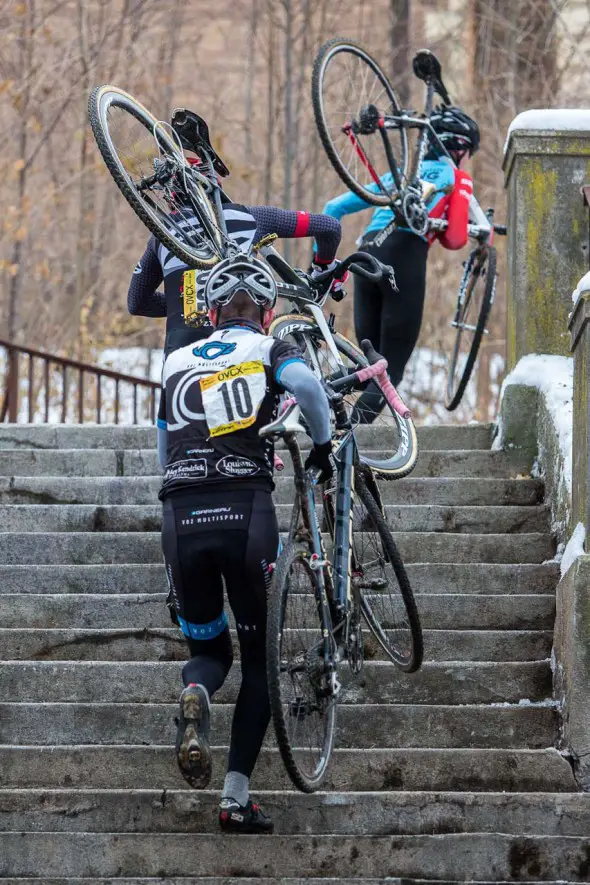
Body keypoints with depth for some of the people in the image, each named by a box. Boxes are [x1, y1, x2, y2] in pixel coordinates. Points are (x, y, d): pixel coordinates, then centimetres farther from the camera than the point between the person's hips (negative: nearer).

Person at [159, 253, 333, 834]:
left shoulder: (177, 362, 20)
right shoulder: (267, 350, 10)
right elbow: (305, 382, -13)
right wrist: (322, 445, 4)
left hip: (180, 515, 3)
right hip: (246, 512, -3)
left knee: (207, 649, 20)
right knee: (259, 656, 13)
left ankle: (194, 694, -19)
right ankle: (237, 796, 2)